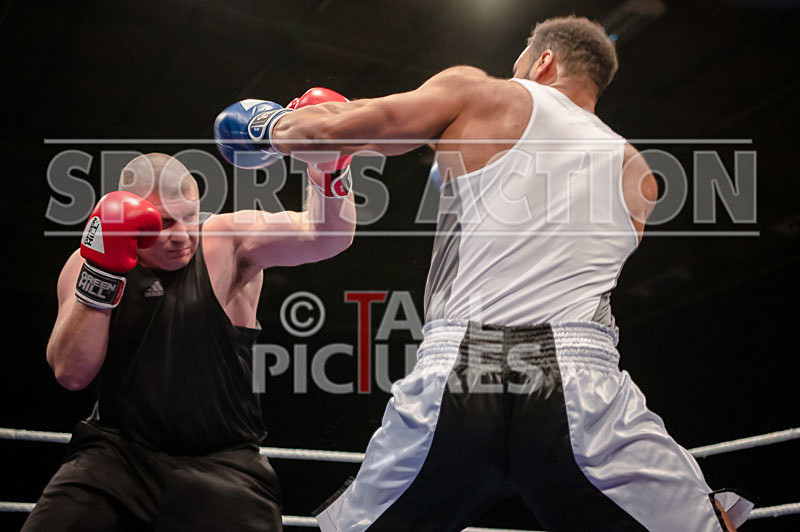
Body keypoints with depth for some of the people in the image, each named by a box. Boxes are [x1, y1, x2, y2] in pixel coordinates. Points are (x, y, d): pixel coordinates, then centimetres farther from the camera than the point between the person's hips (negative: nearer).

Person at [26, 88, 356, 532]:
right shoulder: (87, 263, 3)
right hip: (119, 454, 2)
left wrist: (326, 168, -36)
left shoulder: (230, 241, -4)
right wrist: (101, 273, -15)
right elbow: (71, 374, -6)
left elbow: (328, 236, -17)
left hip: (220, 463, -1)